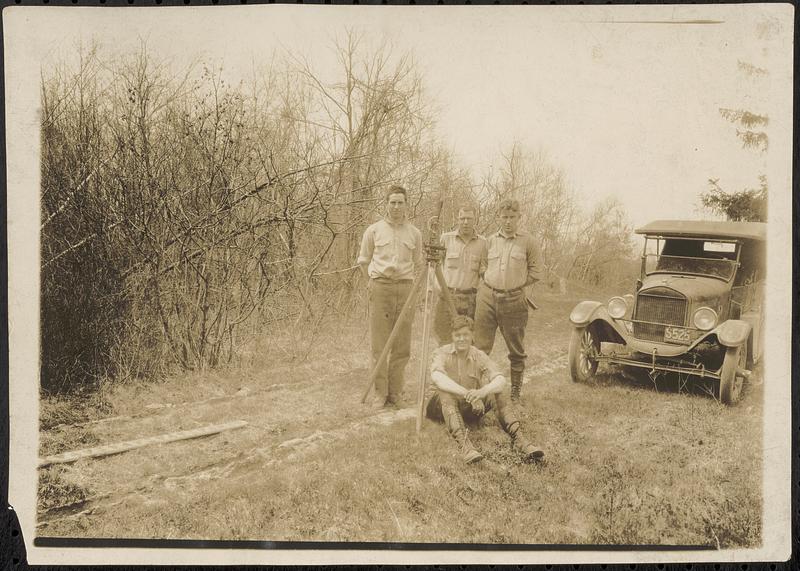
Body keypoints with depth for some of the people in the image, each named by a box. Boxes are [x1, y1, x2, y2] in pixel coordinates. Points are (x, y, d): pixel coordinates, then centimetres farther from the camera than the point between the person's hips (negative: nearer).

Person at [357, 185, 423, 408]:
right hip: (380, 287, -1)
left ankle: (395, 393, 10)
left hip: (405, 288, 2)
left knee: (402, 345, 2)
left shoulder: (414, 233, 9)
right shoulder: (374, 230, 5)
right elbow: (363, 261, 15)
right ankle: (381, 393, 4)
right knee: (379, 343, -3)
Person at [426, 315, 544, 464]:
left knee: (493, 388, -22)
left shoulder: (479, 356, -4)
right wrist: (467, 394, -46)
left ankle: (518, 439, -34)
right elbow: (437, 377, -33)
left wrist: (482, 392, -44)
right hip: (444, 407, -2)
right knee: (445, 392, -34)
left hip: (471, 408, 2)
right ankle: (464, 444, -53)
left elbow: (500, 379, -21)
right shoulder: (442, 353, -10)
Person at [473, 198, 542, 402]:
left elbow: (535, 272, 4)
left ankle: (515, 392, 23)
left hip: (514, 301, -2)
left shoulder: (527, 241, 1)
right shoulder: (490, 241, 9)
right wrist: (486, 286, 8)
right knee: (480, 347, 2)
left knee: (516, 351, 9)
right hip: (487, 298, 2)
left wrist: (515, 284, 1)